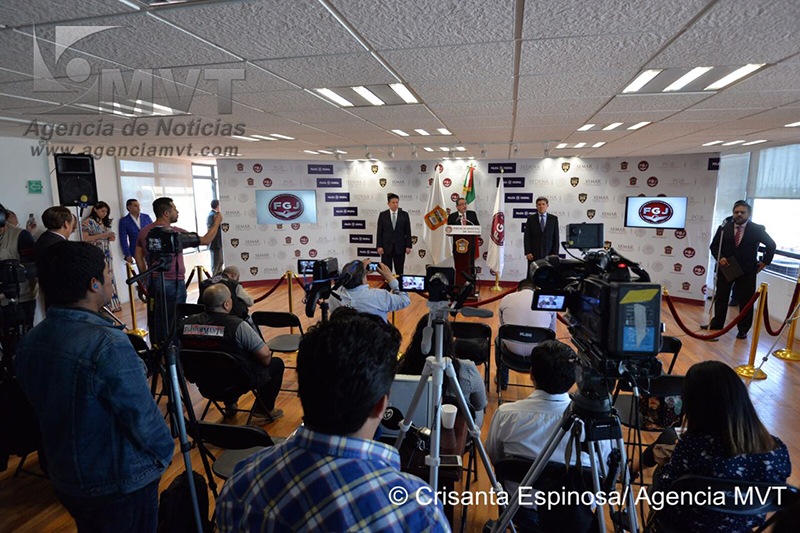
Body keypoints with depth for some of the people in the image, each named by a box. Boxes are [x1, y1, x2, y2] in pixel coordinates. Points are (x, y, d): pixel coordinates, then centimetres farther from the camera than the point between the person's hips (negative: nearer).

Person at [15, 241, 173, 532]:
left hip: (65, 480, 7)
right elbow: (143, 418, -23)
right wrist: (164, 454, -4)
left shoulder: (27, 344, -6)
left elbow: (49, 411, 7)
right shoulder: (109, 345, -31)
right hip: (122, 486, -7)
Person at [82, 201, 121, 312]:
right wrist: (103, 235, -16)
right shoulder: (88, 222, -4)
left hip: (107, 254, 7)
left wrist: (111, 238, 0)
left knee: (109, 278, 6)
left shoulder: (105, 222, 16)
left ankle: (112, 304, 11)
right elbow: (85, 239, -11)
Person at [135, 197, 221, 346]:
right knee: (173, 323, 3)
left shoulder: (144, 232, 5)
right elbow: (205, 240, -11)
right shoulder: (175, 232, -16)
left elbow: (138, 256, 11)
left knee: (154, 321, 15)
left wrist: (146, 277, 18)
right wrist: (217, 222, 2)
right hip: (173, 283, -7)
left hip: (153, 282, 7)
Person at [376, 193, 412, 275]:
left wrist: (408, 246, -3)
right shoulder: (382, 215, 3)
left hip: (400, 247, 0)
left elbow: (408, 232, 3)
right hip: (386, 246, 0)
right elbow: (379, 232, 1)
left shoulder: (404, 215, 3)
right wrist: (379, 246, -5)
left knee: (399, 271, 5)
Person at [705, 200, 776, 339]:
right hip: (726, 268, 2)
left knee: (745, 300, 5)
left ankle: (743, 329, 16)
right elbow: (714, 246, 6)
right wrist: (720, 257, -10)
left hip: (747, 271, -1)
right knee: (721, 297, 11)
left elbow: (771, 245, 8)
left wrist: (765, 262, 2)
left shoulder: (757, 229, -3)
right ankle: (717, 323, 24)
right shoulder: (724, 228, -1)